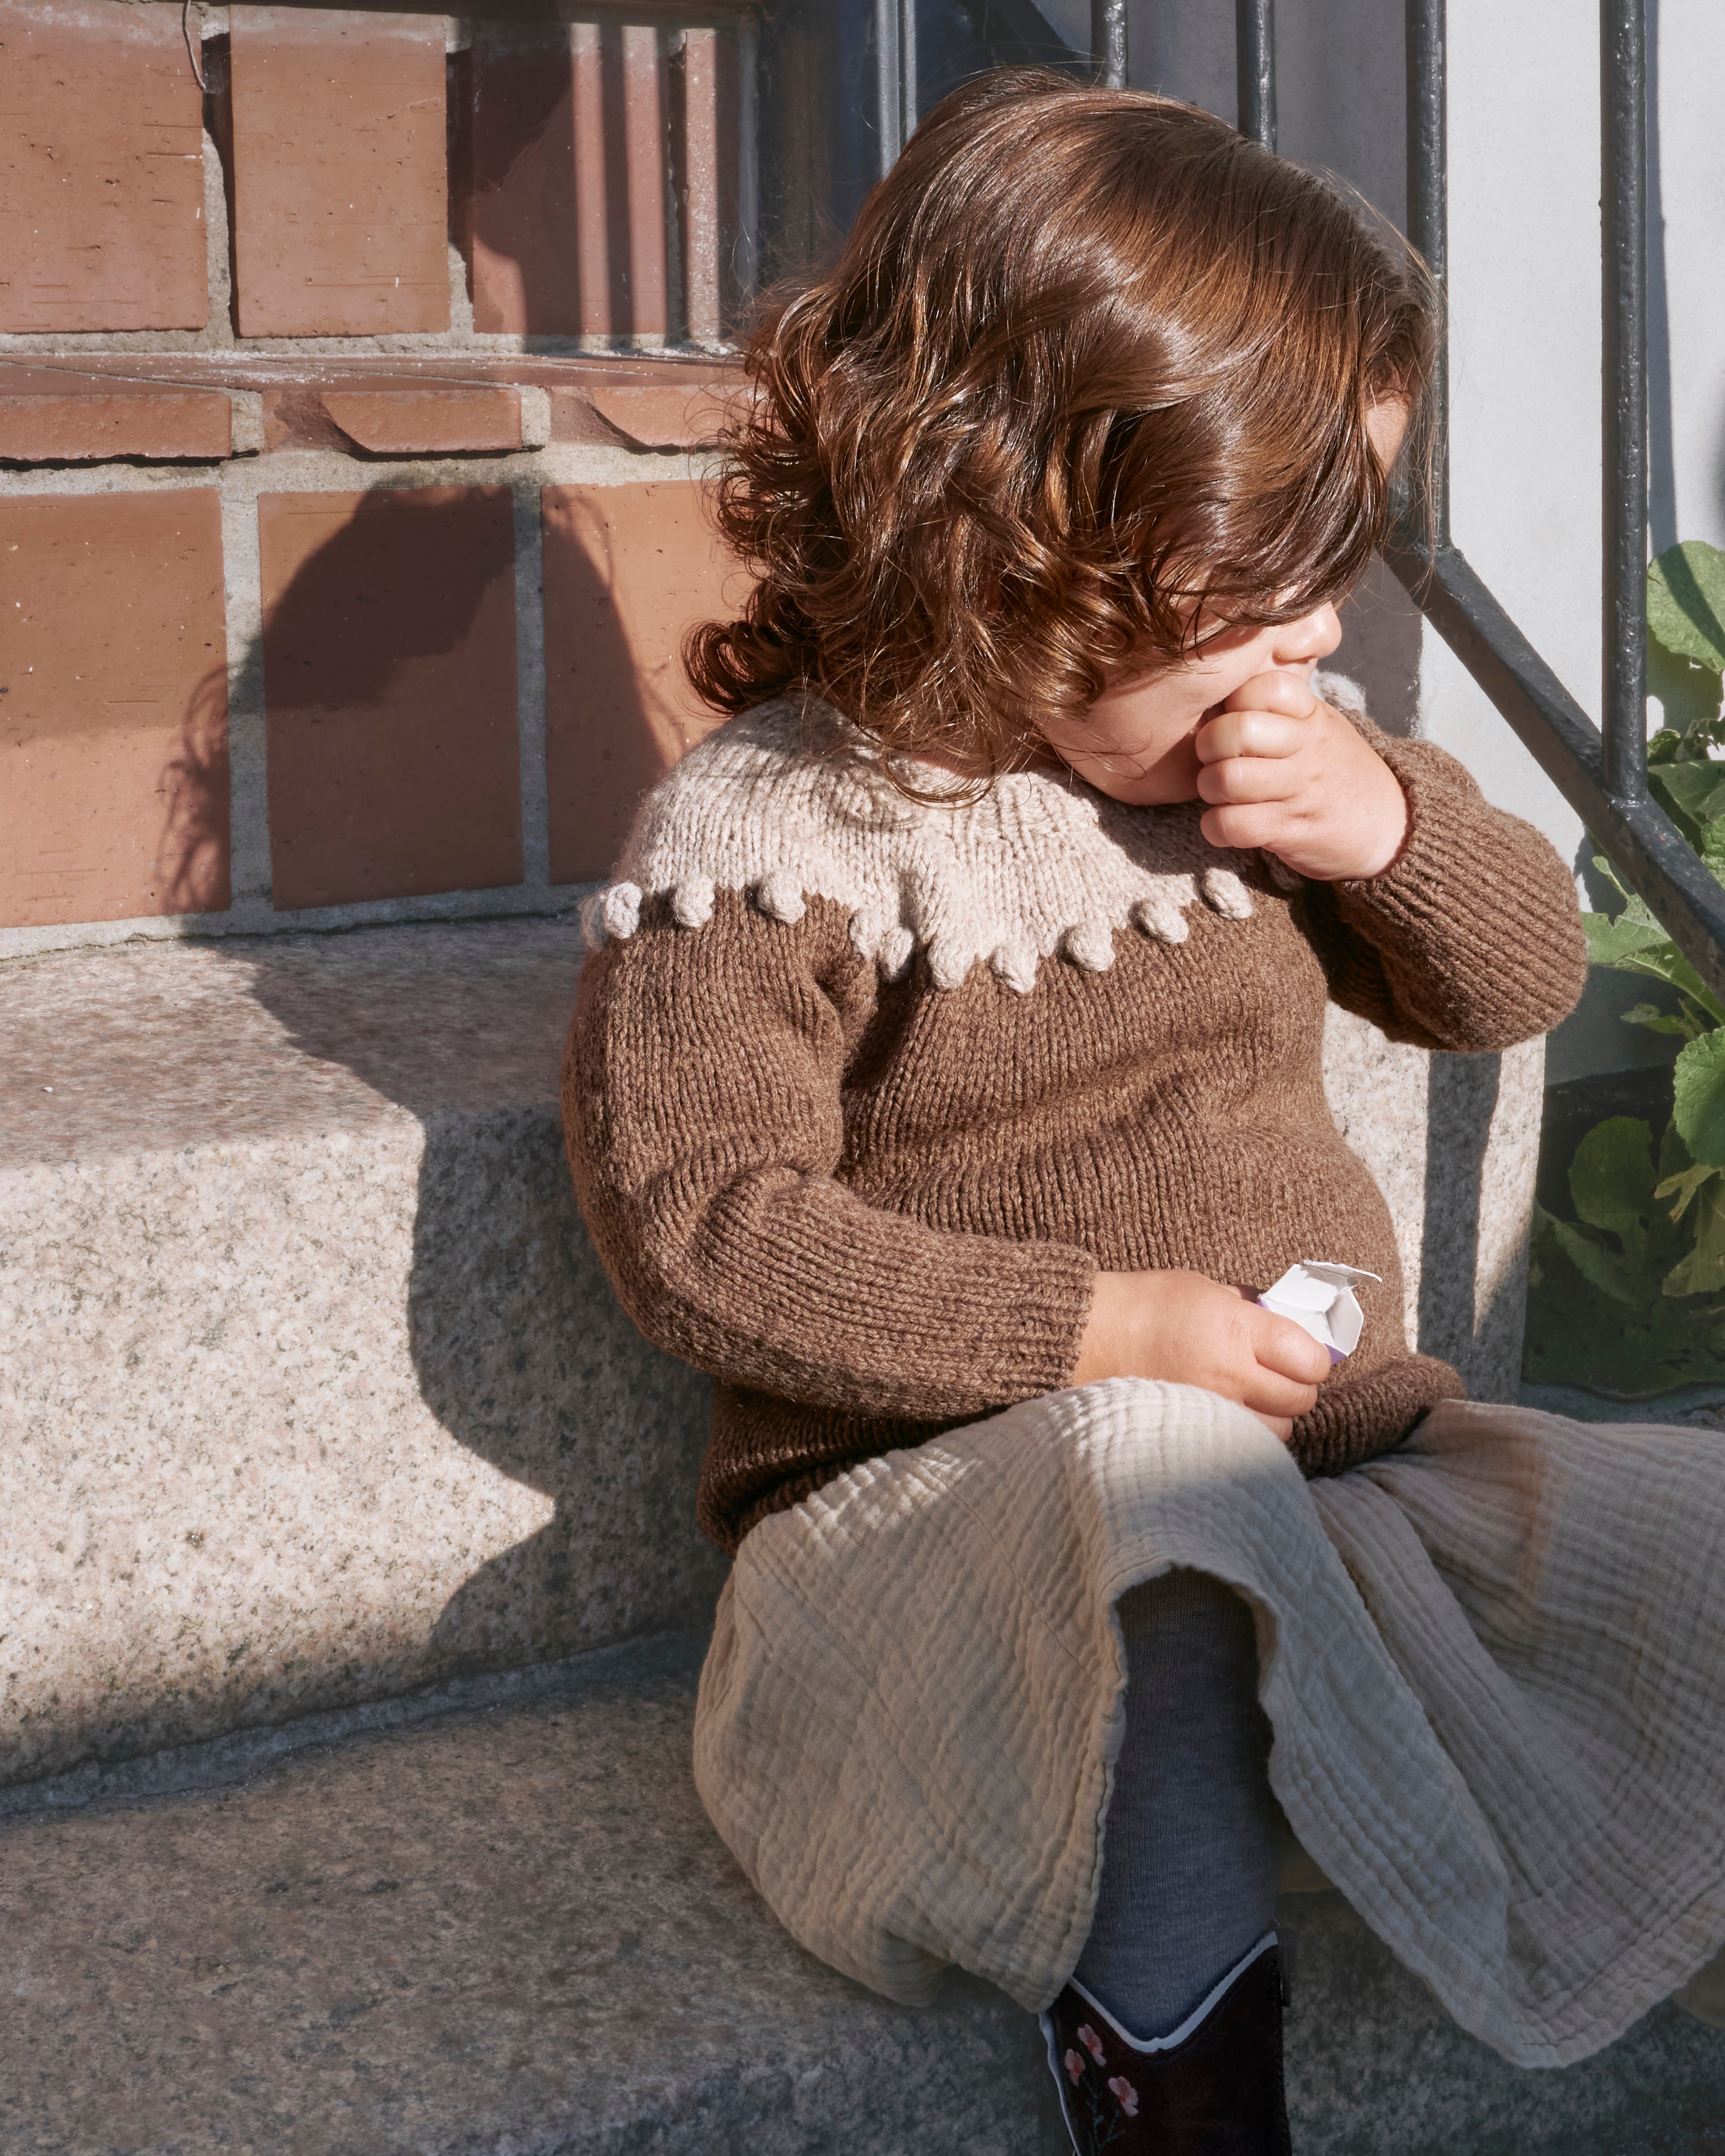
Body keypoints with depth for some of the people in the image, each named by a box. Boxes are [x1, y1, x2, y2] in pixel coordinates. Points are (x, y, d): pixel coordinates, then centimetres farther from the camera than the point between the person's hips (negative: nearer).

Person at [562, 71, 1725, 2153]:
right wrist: (1097, 1326, -22)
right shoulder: (768, 832, -11)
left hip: (1339, 1459, 6)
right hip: (950, 1507, -6)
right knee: (1154, 1471, -40)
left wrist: (1388, 826, -7)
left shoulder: (1268, 744, 8)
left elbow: (1516, 981, 17)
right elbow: (691, 1220, -16)